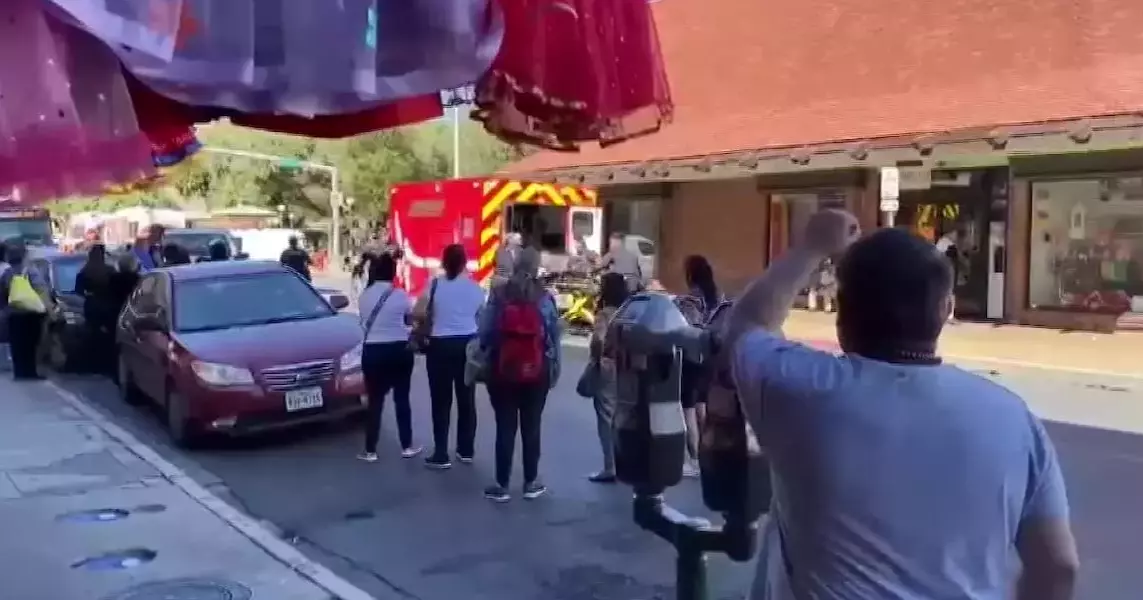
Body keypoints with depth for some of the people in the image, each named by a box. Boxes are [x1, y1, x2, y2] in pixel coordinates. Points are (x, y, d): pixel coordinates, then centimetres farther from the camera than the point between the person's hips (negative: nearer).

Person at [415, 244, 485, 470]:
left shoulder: (435, 285, -7)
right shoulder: (475, 288, 0)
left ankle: (441, 455, 2)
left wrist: (434, 318, 9)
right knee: (466, 399, 12)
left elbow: (417, 313, -9)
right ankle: (466, 450, 20)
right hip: (468, 344, 3)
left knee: (441, 401, 2)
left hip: (441, 345, -3)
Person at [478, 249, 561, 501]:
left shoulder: (498, 294, -4)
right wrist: (554, 370, 7)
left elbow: (485, 332, -6)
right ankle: (531, 482, 17)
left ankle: (502, 485, 7)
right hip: (536, 372, 1)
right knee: (532, 427, 9)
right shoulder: (545, 298, -3)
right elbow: (554, 337, -1)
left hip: (502, 371, 0)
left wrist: (486, 359, 9)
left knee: (505, 427, 3)